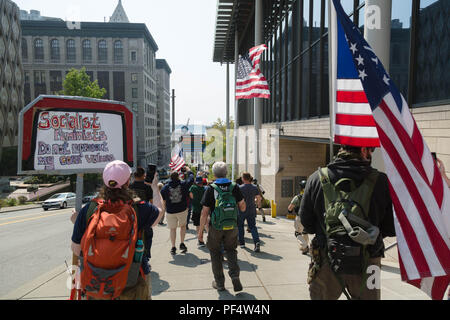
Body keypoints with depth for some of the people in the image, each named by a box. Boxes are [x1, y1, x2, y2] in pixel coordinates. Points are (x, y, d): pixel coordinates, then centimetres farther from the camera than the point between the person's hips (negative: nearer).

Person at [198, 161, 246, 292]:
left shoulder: (211, 189, -12)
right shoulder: (235, 187, -4)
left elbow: (205, 213, -12)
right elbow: (243, 208, 1)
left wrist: (200, 231, -3)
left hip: (216, 228, -2)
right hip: (232, 227, 2)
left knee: (215, 254, 15)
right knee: (231, 251, 21)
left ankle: (219, 283, 22)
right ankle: (235, 275, 1)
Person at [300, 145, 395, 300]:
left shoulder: (317, 178, -7)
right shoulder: (381, 182, -9)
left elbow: (306, 223, -1)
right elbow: (392, 228, -3)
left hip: (326, 264, 1)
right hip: (366, 264, -1)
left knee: (321, 296, 20)